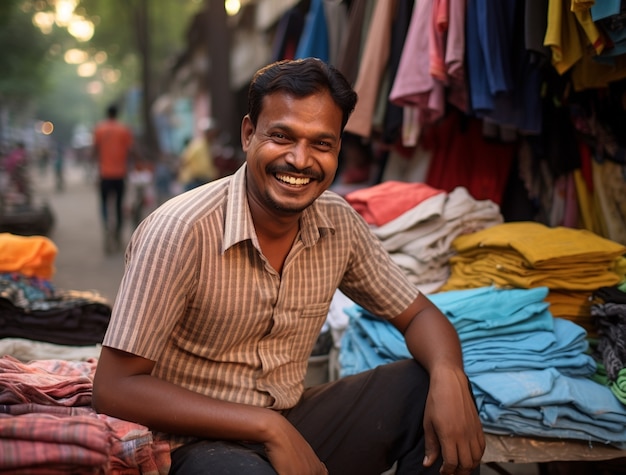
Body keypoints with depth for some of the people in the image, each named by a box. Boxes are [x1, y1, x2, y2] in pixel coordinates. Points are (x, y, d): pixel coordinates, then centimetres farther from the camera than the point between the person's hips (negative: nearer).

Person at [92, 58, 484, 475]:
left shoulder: (340, 224, -4)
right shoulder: (182, 231, -21)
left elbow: (418, 314, 6)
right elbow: (114, 388, -21)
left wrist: (448, 377, -18)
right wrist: (267, 427, -26)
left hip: (289, 422, 6)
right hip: (202, 439, -5)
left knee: (436, 386, -11)